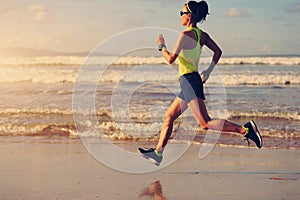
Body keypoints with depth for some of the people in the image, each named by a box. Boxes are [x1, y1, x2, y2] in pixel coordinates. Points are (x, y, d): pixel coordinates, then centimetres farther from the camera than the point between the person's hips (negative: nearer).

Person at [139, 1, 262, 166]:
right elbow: (218, 52, 15)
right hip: (192, 81, 10)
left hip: (189, 81, -10)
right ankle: (157, 153, 20)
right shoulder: (202, 35, 10)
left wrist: (161, 46, 2)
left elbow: (171, 59, -15)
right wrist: (208, 71, 18)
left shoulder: (185, 35, -14)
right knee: (168, 117, 16)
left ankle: (245, 129, -19)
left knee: (205, 124, -14)